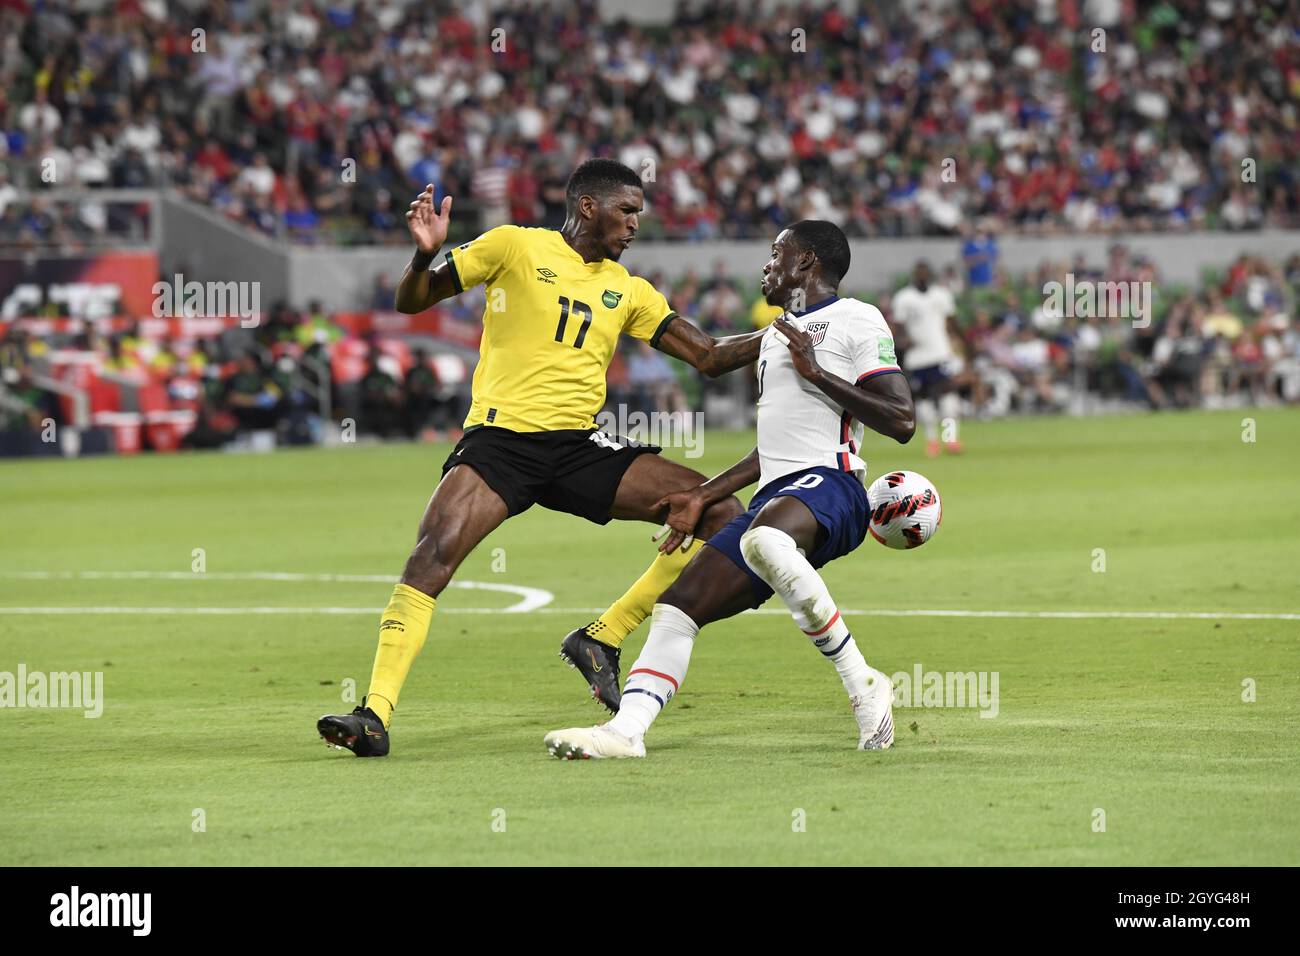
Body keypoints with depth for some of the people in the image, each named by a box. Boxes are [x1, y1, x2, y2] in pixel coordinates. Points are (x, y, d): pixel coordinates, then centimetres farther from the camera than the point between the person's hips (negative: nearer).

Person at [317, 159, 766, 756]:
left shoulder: (627, 291, 16)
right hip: (500, 434, -5)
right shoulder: (516, 247, 3)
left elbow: (710, 357, 16)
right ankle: (375, 715, -24)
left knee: (721, 514, -7)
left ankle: (602, 640, 3)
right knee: (432, 556, -26)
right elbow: (411, 302, 3)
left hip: (580, 446, 5)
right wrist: (424, 255, -18)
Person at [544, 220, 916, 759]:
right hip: (775, 500, 9)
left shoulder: (857, 321, 1)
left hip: (829, 486, -9)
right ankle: (626, 730, -8)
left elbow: (901, 422, -10)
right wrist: (703, 498, 33)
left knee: (764, 538, -40)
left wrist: (817, 373, -10)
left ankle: (862, 684, -30)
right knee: (677, 607, -2)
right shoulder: (777, 335, 29)